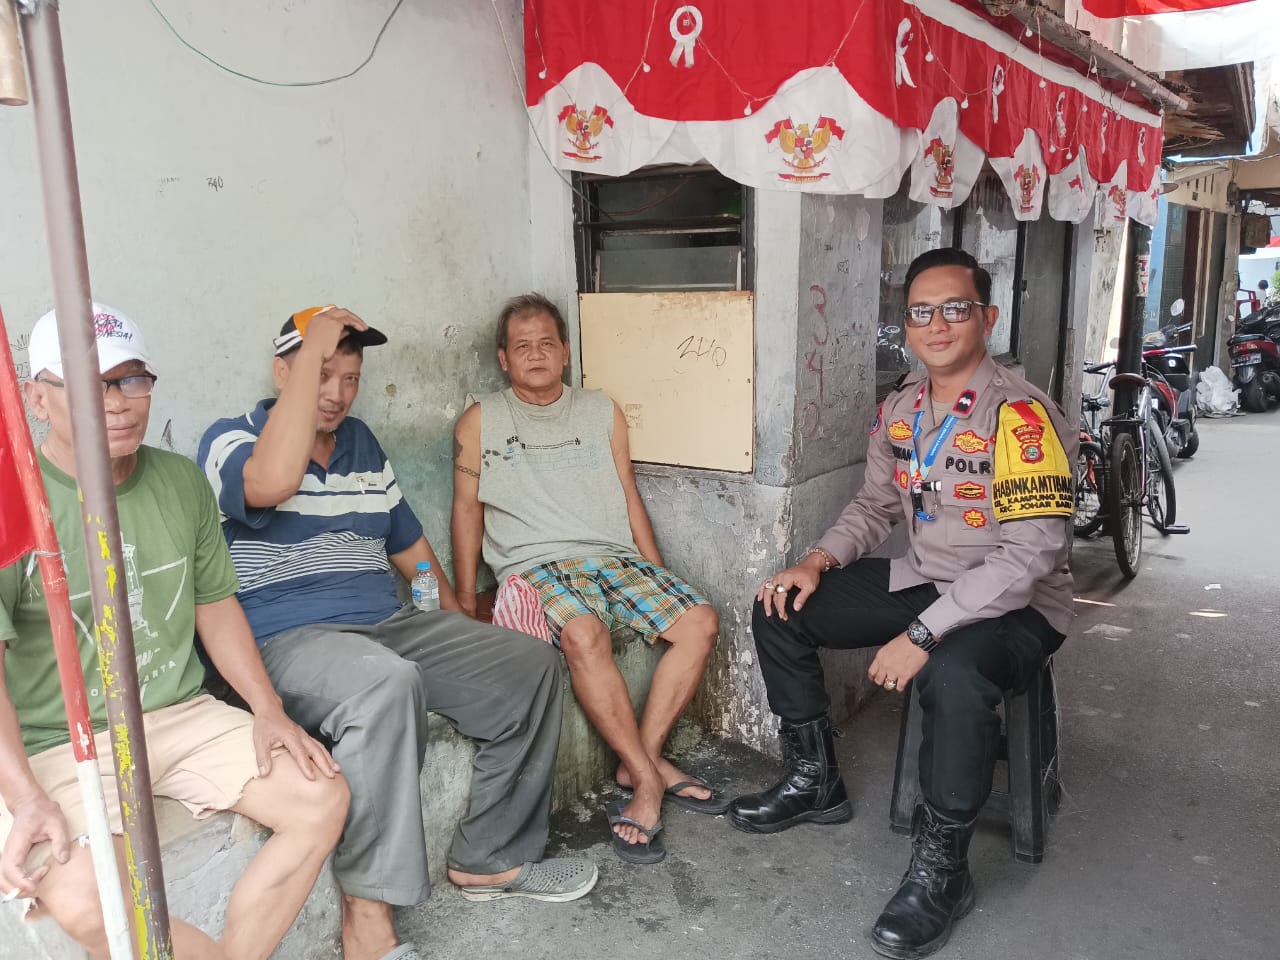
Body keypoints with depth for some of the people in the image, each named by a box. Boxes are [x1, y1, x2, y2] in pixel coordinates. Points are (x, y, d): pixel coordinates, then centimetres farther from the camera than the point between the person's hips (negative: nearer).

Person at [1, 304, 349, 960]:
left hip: (180, 716, 5)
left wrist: (268, 711, 1)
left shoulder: (181, 482, 6)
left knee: (323, 797, -10)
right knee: (83, 901, -29)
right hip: (54, 745, -5)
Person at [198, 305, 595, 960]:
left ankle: (487, 858, 5)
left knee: (530, 667, -5)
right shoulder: (229, 440, -3)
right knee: (386, 683, -39)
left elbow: (409, 544, 24)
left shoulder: (361, 445, 17)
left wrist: (462, 634, 17)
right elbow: (274, 482, -29)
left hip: (389, 623, 7)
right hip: (287, 640, -7)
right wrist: (312, 348, -23)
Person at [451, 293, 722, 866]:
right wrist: (465, 601, 0)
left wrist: (658, 581, 11)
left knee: (699, 621, -19)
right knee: (584, 634, -35)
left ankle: (638, 760, -11)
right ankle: (650, 774, -20)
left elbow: (628, 497, 17)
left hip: (616, 556, 4)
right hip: (536, 563, -4)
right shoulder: (481, 422, 10)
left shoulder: (602, 411, 17)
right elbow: (467, 508, 8)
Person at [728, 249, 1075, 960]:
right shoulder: (899, 408, 3)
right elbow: (876, 504, 14)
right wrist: (818, 561, -4)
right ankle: (815, 781, 16)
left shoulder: (1021, 415, -20)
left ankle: (942, 866, -13)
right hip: (920, 580, 7)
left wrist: (923, 635, -30)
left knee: (954, 675, -39)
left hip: (1015, 606, -7)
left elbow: (1030, 553, -26)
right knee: (780, 610, -1)